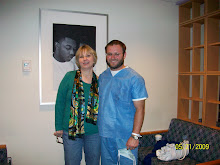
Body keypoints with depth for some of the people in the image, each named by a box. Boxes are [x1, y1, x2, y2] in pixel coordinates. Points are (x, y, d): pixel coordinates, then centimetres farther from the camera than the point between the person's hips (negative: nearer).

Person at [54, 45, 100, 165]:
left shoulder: (99, 81, 1)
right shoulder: (70, 77, -5)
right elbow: (59, 102, -3)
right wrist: (59, 127, -4)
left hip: (94, 132, 2)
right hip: (71, 131, -2)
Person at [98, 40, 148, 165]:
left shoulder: (134, 78, -12)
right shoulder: (102, 76, 7)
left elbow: (140, 109, -13)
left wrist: (135, 136, -17)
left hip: (126, 136, -5)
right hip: (104, 134, 5)